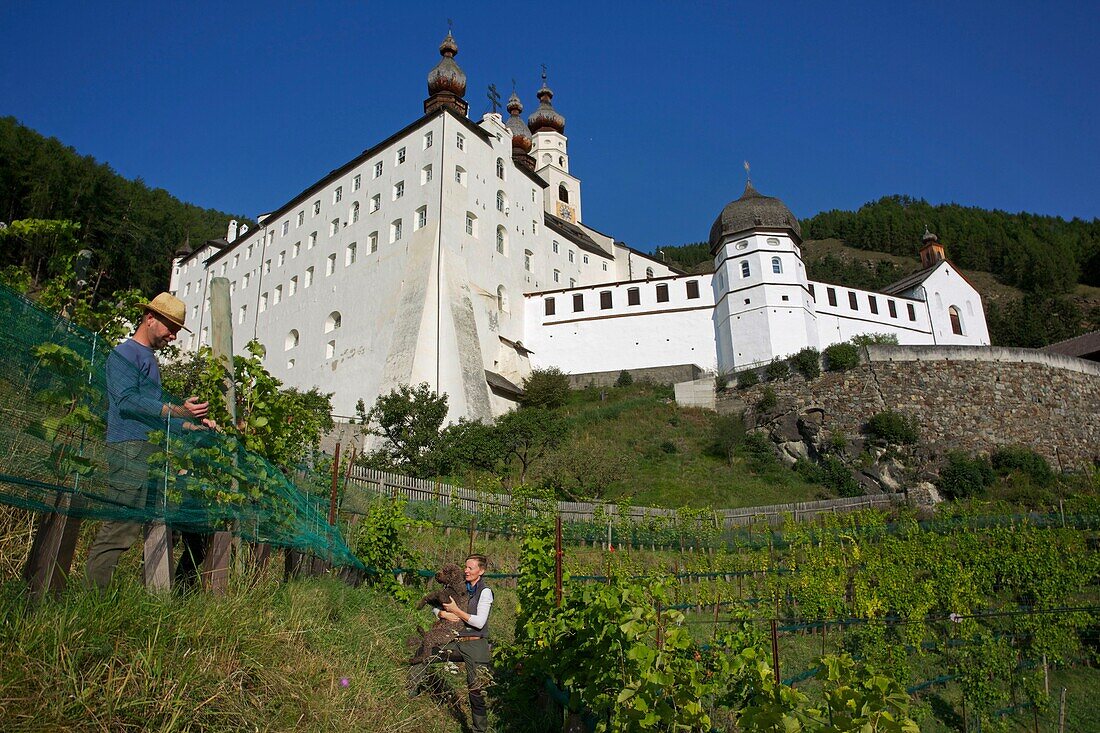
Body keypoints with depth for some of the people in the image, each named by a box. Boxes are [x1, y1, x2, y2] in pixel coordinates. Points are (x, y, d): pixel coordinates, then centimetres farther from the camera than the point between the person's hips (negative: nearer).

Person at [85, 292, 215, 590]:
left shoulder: (150, 359, 26)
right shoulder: (124, 354, -2)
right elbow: (128, 400, -17)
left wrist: (196, 426, 22)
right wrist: (179, 411, -23)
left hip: (156, 453, 10)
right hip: (130, 451, -10)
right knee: (121, 527, -12)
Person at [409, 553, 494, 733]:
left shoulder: (485, 592, -6)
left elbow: (479, 622, -15)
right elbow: (435, 607, 15)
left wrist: (455, 610, -13)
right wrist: (443, 614, -8)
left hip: (475, 645, -5)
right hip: (455, 642, 5)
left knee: (476, 691, -1)